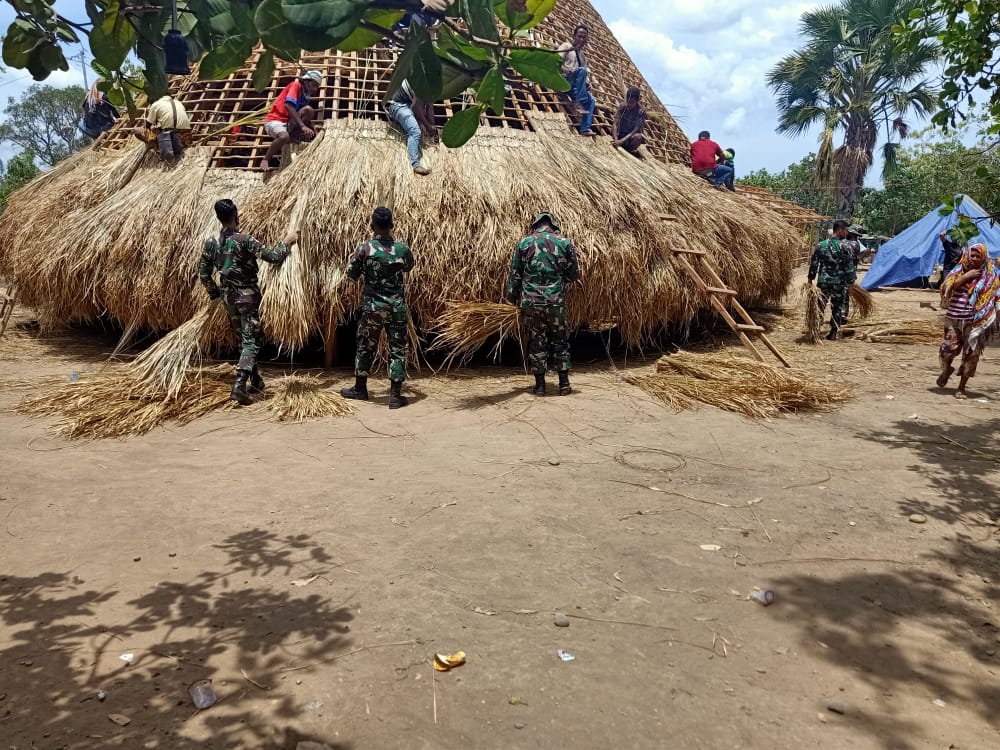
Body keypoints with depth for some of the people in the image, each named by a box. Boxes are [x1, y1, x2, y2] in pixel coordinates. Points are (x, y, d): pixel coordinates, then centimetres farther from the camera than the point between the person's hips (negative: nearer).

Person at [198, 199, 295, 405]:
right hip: (247, 297, -6)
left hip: (228, 298, 6)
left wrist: (215, 293, 21)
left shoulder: (211, 243, 1)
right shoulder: (244, 240, -16)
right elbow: (273, 257, -15)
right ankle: (239, 386, -20)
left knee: (243, 340, 18)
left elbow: (203, 274, 6)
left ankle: (256, 382, 28)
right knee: (251, 342, -5)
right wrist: (287, 242, 2)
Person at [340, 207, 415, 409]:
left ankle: (360, 389, 27)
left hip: (373, 307, -1)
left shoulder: (365, 248, -10)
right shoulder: (403, 249, -4)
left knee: (365, 347, 14)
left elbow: (351, 274, 2)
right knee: (397, 349, 5)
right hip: (398, 307, 1)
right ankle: (395, 395, 5)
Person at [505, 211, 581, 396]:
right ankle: (564, 384, 12)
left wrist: (513, 298, 12)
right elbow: (574, 274, 7)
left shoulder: (524, 243, 2)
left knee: (537, 343, 8)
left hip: (531, 301, 0)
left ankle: (540, 385, 11)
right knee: (560, 342, 11)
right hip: (556, 301, 0)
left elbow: (514, 274, 3)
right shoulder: (564, 242, 1)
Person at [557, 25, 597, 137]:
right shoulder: (566, 46, 6)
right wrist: (566, 70, -27)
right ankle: (580, 103, -37)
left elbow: (587, 72, 22)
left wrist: (587, 82, -2)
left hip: (575, 87, 7)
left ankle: (585, 128, -21)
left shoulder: (582, 55, 25)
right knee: (582, 70, -33)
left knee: (591, 99, -14)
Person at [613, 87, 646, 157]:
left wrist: (623, 140, -34)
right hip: (621, 135, 3)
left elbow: (636, 129, -23)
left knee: (637, 137, -37)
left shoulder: (641, 112, -15)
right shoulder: (622, 108, -7)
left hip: (632, 136, -3)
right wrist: (616, 140, -29)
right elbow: (616, 124, -13)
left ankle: (630, 150, -6)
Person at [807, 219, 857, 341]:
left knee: (819, 306, 9)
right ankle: (833, 333, 11)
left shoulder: (820, 245, 4)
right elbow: (850, 267, -9)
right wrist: (850, 283, -4)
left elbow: (813, 264, 8)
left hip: (823, 281, 3)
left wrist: (810, 280, 15)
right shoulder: (846, 246, -8)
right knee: (837, 308, 7)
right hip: (840, 282, -3)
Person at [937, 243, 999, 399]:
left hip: (975, 321, 0)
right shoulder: (959, 271, 6)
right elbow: (947, 287, -8)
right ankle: (946, 369, 29)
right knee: (949, 348, -6)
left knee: (971, 354, 1)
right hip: (954, 318, 0)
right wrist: (966, 276, -13)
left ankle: (961, 387, 13)